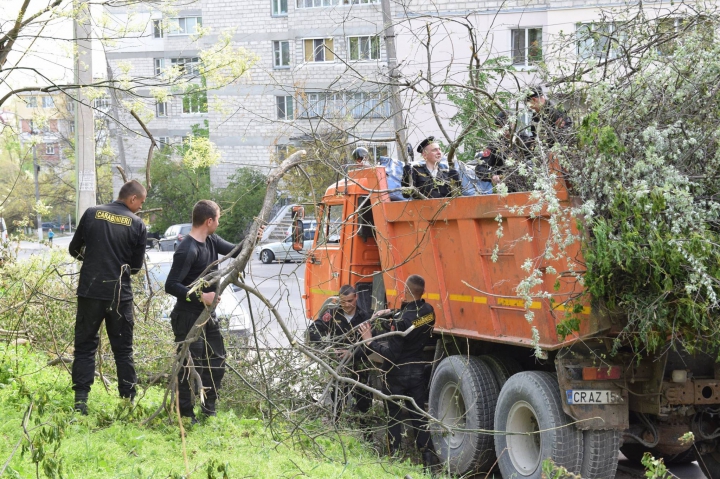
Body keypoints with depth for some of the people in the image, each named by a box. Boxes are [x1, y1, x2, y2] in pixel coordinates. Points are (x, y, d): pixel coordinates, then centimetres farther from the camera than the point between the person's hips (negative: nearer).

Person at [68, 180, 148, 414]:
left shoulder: (92, 214, 1)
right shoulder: (137, 225, -3)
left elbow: (74, 249, 8)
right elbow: (136, 265, 3)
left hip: (90, 290, 1)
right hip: (120, 293, -1)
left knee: (85, 345, 7)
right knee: (123, 349, 9)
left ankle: (81, 399, 0)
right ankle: (128, 400, 10)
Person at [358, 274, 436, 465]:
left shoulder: (401, 320, -25)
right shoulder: (428, 311, -4)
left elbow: (391, 353, -23)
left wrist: (370, 341, -18)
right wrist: (391, 313, 13)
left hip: (397, 373, -6)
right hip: (418, 370, 6)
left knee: (392, 416, 9)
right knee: (418, 415, 12)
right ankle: (428, 455, 10)